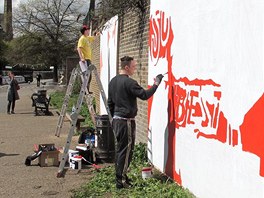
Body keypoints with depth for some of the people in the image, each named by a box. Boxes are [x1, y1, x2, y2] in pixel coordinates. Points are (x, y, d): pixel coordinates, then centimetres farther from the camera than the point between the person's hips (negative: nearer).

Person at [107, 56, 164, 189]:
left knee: (120, 149, 15)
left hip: (116, 119, 9)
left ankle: (121, 177, 24)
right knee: (125, 150, -3)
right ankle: (121, 181, 1)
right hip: (126, 121, -9)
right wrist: (156, 84, -10)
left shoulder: (113, 81, 10)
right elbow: (144, 95, -20)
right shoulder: (129, 82, -17)